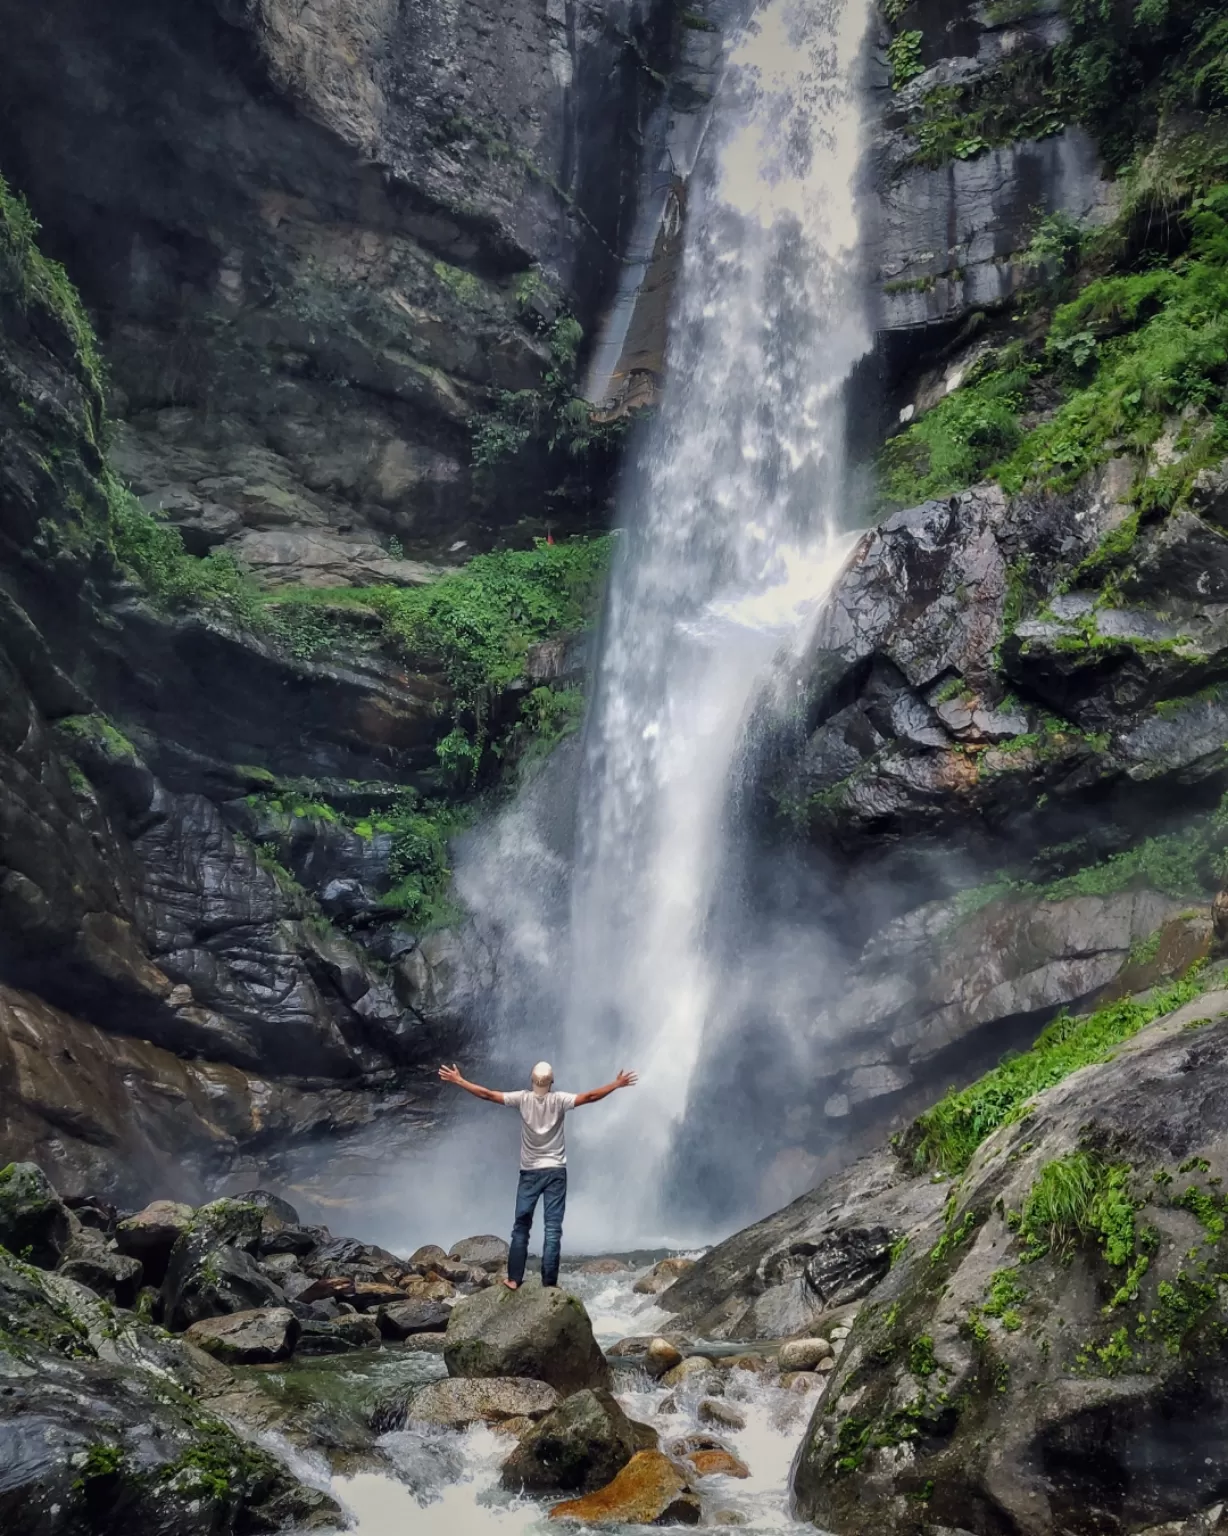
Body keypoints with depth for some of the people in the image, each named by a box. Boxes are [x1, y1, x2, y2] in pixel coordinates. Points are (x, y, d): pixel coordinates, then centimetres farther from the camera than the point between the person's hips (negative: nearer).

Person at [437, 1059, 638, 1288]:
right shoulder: (559, 1100, -8)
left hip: (530, 1172, 1)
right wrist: (617, 1084, -4)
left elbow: (487, 1094, -7)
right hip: (556, 1171, -1)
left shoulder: (523, 1098, -7)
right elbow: (590, 1097, -12)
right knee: (553, 1229, 0)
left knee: (521, 1226, 10)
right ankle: (549, 1284, -3)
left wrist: (458, 1080, 1)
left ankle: (514, 1279, 9)